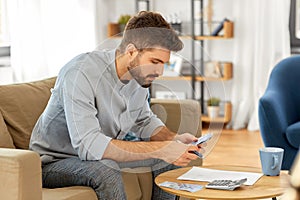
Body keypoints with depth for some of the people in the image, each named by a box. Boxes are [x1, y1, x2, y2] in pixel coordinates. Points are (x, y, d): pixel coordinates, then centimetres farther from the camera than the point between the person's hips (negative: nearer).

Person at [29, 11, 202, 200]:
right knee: (105, 169, -35)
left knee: (169, 159, 0)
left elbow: (144, 120, 11)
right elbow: (88, 145, -39)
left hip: (102, 154, 7)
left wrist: (174, 139, -11)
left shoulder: (140, 73, -8)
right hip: (55, 161, -7)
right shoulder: (80, 73, -31)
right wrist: (159, 149, -39)